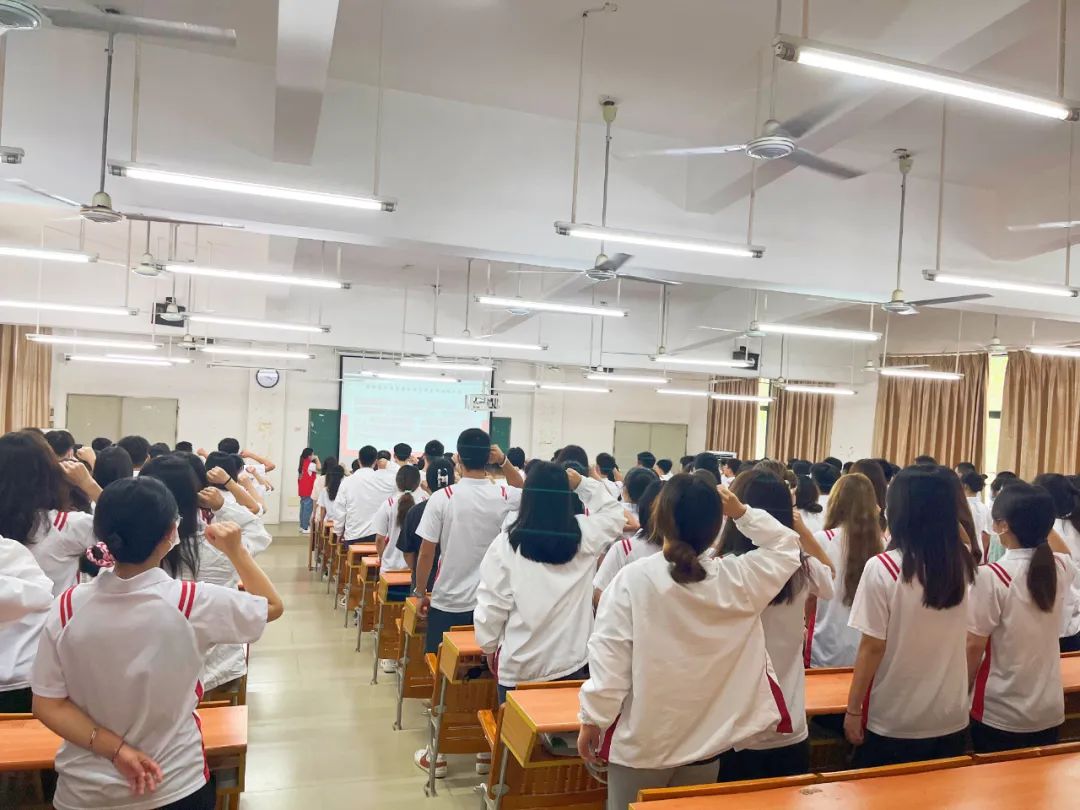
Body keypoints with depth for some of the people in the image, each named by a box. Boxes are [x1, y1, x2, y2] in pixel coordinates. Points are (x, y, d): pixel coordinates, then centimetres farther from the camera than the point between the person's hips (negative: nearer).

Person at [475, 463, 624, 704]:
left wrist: (489, 646, 8)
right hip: (571, 660, 2)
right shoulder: (585, 535, -6)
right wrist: (582, 483, 11)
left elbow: (491, 603, -7)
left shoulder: (506, 543, -13)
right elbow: (613, 513, 16)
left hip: (520, 665, -2)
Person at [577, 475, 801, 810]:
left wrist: (592, 719, -5)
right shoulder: (738, 578, -10)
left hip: (642, 742, -2)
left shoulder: (633, 579, -18)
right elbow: (786, 547, 8)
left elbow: (609, 657, -16)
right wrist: (741, 513, 1)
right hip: (706, 741, 3)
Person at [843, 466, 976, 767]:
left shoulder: (882, 568, -19)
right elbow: (961, 537, 22)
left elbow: (872, 647, -16)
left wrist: (853, 710, -6)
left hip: (893, 723, -4)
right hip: (951, 718, 5)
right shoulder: (962, 562, -5)